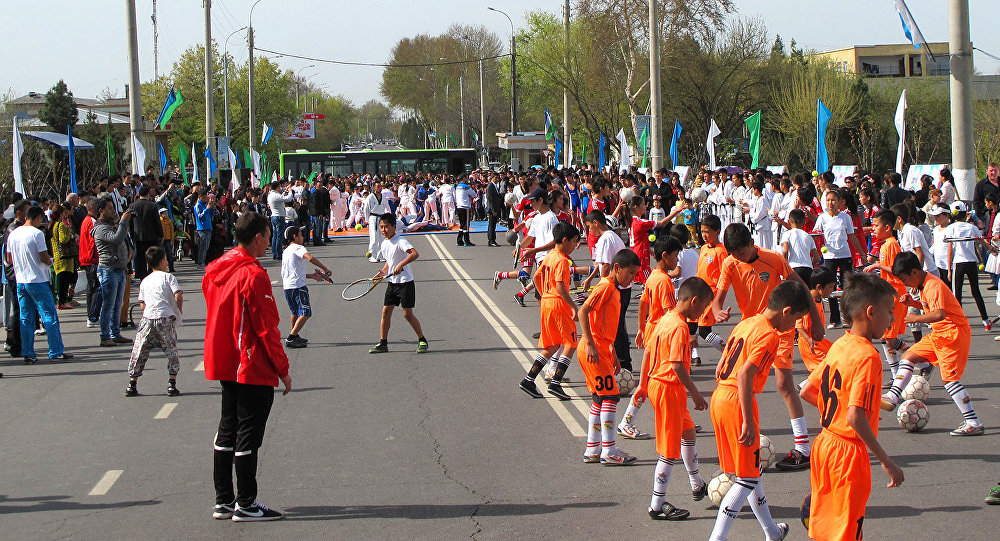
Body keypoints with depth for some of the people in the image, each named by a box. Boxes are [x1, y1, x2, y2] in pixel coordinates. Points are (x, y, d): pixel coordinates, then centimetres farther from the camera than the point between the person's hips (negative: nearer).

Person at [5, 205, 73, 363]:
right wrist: (50, 261, 6)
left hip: (20, 282, 6)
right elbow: (44, 258, -14)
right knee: (50, 317, 0)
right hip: (37, 280, -6)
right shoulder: (37, 233, -12)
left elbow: (9, 260, 12)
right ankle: (56, 352, 0)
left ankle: (28, 354, 8)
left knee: (26, 319, 9)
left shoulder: (13, 234, 7)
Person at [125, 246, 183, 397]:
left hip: (147, 318, 3)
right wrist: (180, 310, 7)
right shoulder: (168, 277, 5)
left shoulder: (144, 281, 17)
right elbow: (178, 295, -7)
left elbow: (142, 304, 12)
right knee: (172, 351, 8)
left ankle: (132, 385, 10)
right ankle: (172, 384, 3)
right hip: (166, 318, -3)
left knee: (139, 352, 9)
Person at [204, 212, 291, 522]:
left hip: (223, 365, 8)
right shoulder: (253, 275, -19)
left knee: (228, 431, 14)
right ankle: (245, 505, 3)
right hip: (253, 368, -8)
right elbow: (266, 328, -18)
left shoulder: (215, 270, 7)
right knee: (248, 436, -2)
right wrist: (283, 370, -10)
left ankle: (223, 501, 19)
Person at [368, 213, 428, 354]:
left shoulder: (400, 241, -15)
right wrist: (383, 272, 6)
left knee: (407, 314, -6)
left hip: (405, 283, -8)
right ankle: (383, 343, 10)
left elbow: (415, 254, -30)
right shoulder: (384, 244, 10)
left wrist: (401, 265, -38)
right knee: (386, 312, 3)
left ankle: (422, 341, 8)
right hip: (392, 283, 8)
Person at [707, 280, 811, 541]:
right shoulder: (769, 335, -13)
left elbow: (720, 368, 18)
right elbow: (745, 375, -24)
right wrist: (748, 421, -24)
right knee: (748, 478, -1)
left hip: (719, 398, 9)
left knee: (751, 469, 21)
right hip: (737, 402, -9)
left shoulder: (746, 324, 14)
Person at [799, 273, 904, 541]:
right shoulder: (868, 357, -20)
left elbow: (806, 392, 13)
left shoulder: (838, 346, 6)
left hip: (823, 444, 8)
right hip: (849, 452, -8)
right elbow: (856, 417, -27)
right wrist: (886, 462, -23)